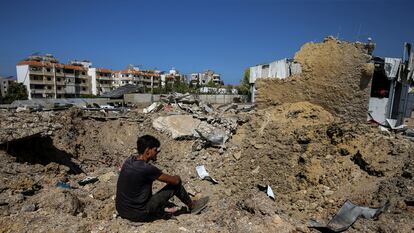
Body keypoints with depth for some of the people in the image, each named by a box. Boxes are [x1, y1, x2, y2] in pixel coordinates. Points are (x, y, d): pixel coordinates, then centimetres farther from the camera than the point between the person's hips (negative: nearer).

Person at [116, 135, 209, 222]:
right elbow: (175, 180, -15)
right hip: (138, 215, -8)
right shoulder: (146, 169, -26)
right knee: (176, 183, -3)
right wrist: (176, 177, 8)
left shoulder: (130, 159, -3)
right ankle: (192, 206, 21)